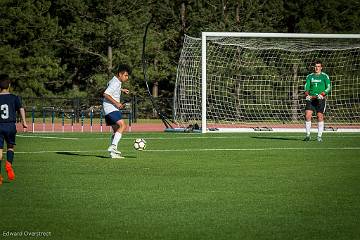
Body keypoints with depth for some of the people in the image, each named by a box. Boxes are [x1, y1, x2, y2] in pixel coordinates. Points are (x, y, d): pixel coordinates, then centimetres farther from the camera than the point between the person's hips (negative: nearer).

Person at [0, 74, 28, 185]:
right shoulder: (14, 98, 2)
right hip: (11, 126, 0)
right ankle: (9, 163, -9)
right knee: (10, 146, 20)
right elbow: (21, 109, -9)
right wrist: (24, 121, -7)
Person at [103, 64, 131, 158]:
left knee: (116, 130, 12)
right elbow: (105, 94, -25)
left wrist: (122, 89, 32)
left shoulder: (115, 81, 15)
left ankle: (113, 153, 11)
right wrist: (116, 103, -24)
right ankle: (113, 146, -32)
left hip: (110, 109, 11)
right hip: (111, 108, -11)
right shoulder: (115, 83, -16)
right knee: (122, 125, -22)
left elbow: (109, 86, 38)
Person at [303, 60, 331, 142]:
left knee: (320, 116, -4)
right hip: (310, 98, 2)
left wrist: (322, 94, -20)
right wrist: (307, 94, -14)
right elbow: (306, 87, 7)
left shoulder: (325, 76, 3)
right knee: (307, 115, -9)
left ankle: (319, 136, 5)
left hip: (320, 99, -2)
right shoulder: (309, 76, 12)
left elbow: (328, 88, -3)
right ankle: (308, 135, -1)